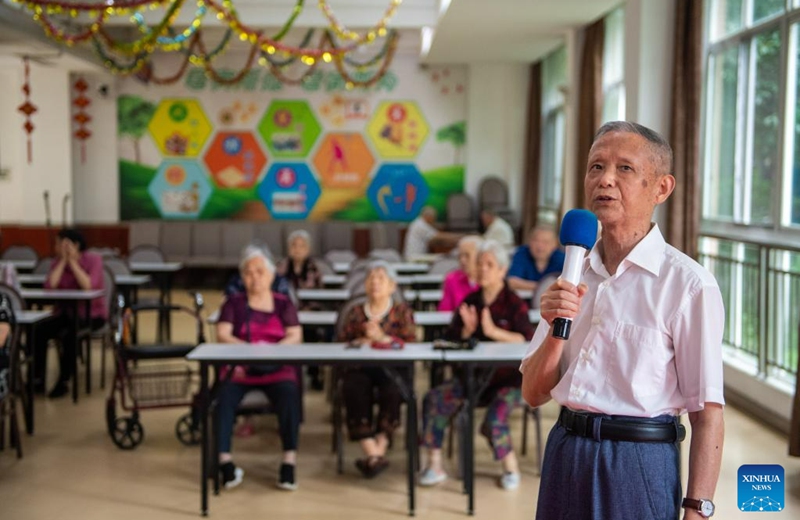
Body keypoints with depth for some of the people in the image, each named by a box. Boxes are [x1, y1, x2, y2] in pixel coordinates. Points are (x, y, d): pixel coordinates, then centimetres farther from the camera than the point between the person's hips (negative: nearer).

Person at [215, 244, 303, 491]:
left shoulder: (283, 303, 13)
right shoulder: (234, 303, 13)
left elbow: (295, 337, 1)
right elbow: (222, 336, 0)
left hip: (277, 368, 0)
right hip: (239, 367, 1)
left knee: (289, 393, -32)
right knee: (225, 394, -31)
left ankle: (289, 463, -31)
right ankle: (225, 461, -30)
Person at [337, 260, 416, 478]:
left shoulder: (402, 311, 15)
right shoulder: (355, 313, 20)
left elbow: (411, 344, 2)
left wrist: (383, 338, -13)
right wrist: (363, 341, -7)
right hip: (359, 368, 1)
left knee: (391, 391, -35)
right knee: (354, 389, -33)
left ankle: (379, 448, -33)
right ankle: (373, 454, -36)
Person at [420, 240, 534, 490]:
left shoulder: (513, 303, -5)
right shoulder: (470, 301, 8)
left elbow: (528, 342, -17)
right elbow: (450, 341, 8)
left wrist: (493, 331, -26)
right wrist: (467, 330, -12)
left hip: (508, 378, -5)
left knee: (495, 417, -30)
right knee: (433, 398, -17)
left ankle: (510, 467, -2)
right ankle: (435, 465, -8)